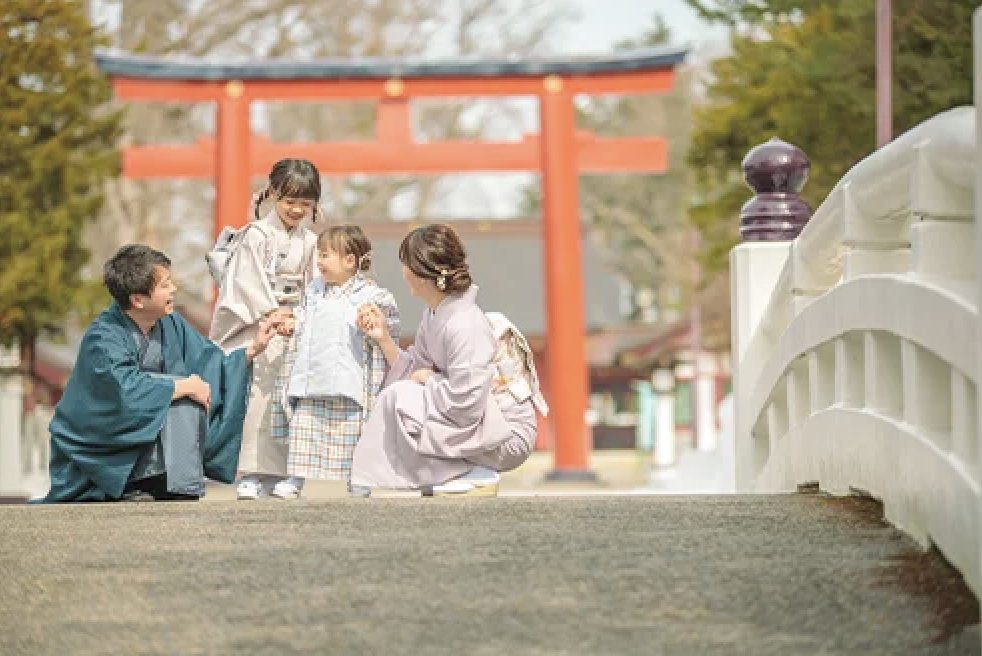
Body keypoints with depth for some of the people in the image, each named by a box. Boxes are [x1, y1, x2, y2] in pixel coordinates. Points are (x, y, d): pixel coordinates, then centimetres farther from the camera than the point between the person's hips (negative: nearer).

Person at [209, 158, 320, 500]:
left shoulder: (309, 241, 11)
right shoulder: (257, 235, -6)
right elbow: (251, 282, -13)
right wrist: (272, 312, -20)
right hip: (255, 327, -5)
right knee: (257, 394, -12)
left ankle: (278, 472, 6)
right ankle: (252, 473, -11)